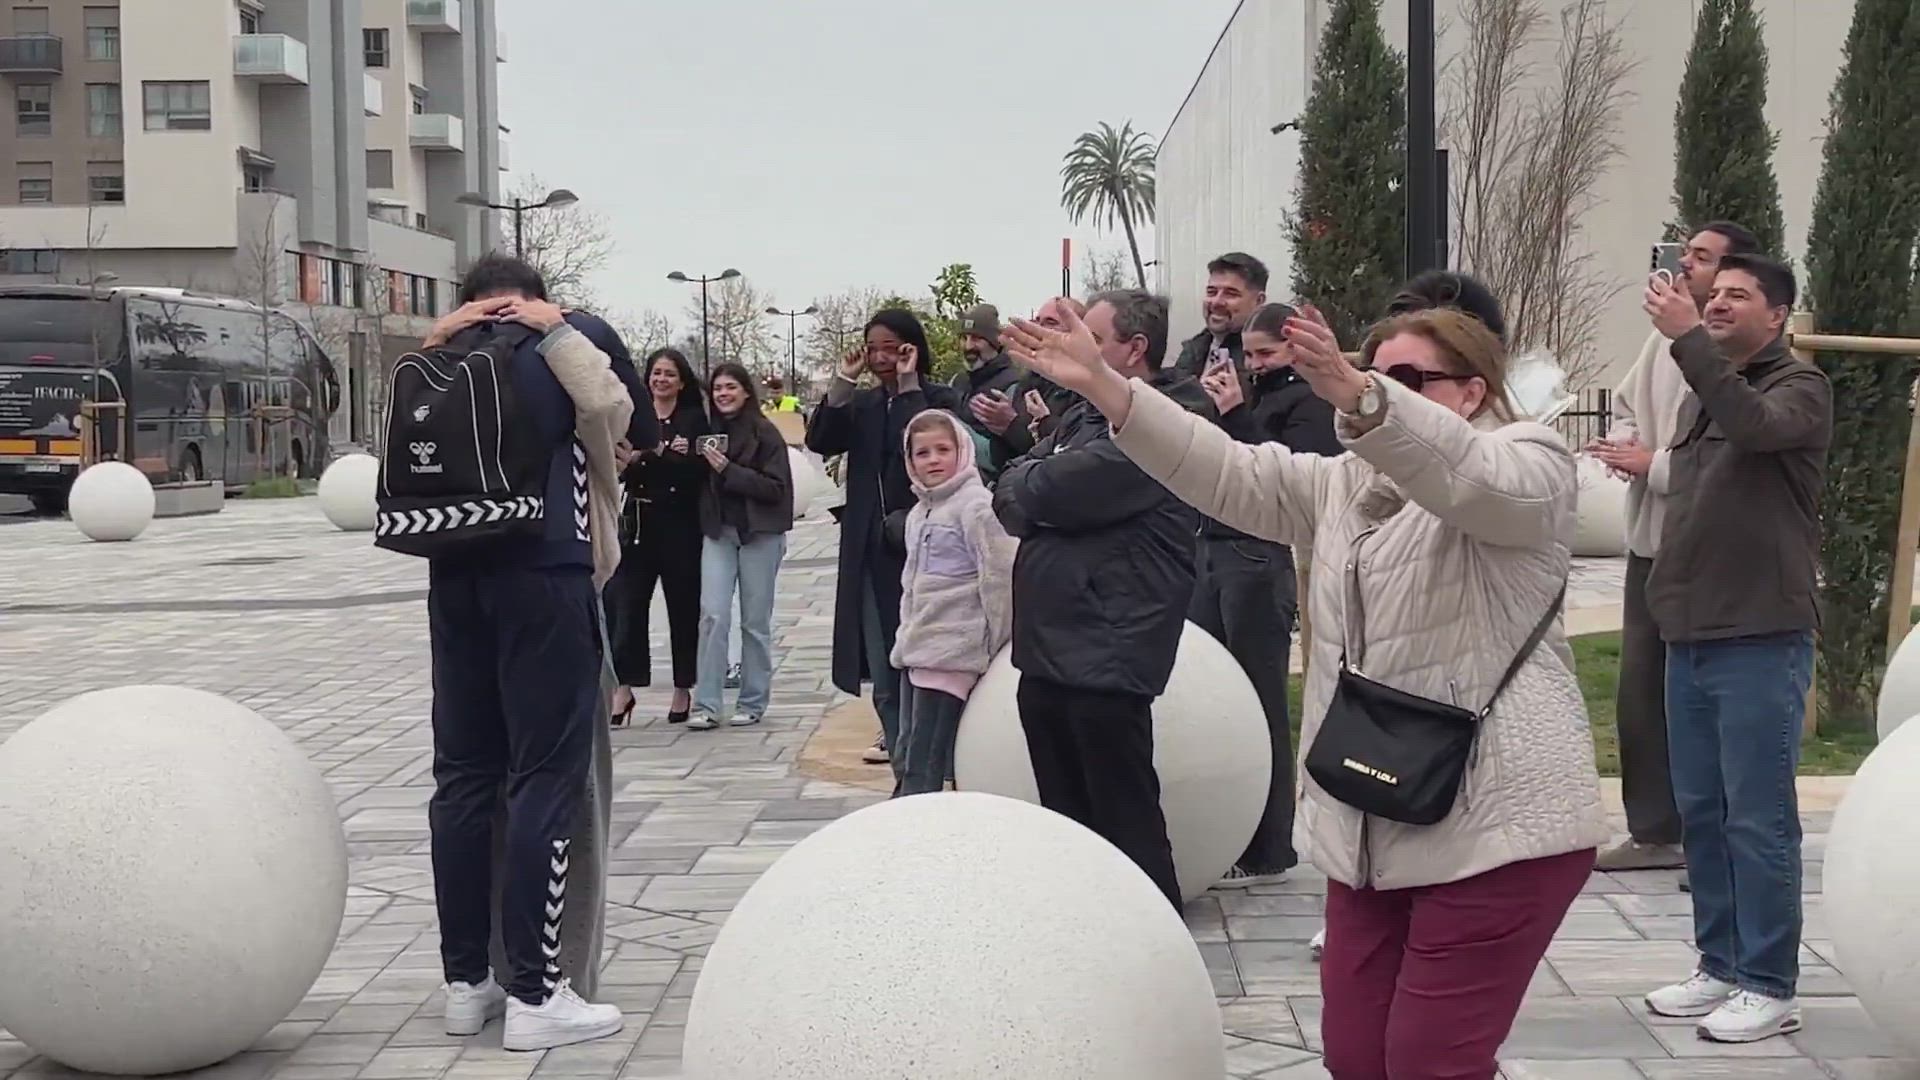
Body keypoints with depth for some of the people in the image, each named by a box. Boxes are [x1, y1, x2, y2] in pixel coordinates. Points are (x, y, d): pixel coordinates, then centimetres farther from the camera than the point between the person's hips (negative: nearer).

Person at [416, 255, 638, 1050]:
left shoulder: (446, 361, 13)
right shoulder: (571, 341, 3)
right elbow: (615, 414, -12)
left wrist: (434, 346, 14)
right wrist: (560, 331, -2)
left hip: (456, 575, 5)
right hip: (544, 576, -5)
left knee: (463, 774, 9)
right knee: (546, 778, -3)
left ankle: (466, 981, 14)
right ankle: (535, 994, -4)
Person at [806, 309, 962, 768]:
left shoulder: (938, 399, -2)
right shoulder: (862, 404, 14)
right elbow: (819, 442, -1)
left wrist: (909, 386, -16)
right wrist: (843, 382, -5)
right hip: (870, 553, 5)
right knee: (885, 682, 9)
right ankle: (907, 776, 21)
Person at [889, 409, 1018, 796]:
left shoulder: (978, 506, -11)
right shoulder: (919, 512, 16)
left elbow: (999, 576, -14)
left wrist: (996, 645, -12)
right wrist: (906, 637, 18)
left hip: (953, 650, -9)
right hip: (917, 648, 9)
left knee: (924, 767, -9)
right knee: (907, 758, 11)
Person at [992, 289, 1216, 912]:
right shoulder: (1082, 418, 18)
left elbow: (1060, 490, -20)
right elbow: (1011, 504, 13)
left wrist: (1024, 483, 1)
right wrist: (1038, 491, -8)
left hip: (1107, 657, -9)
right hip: (1048, 650, 9)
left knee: (1127, 831, -2)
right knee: (1066, 825, 17)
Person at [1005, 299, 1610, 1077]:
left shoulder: (1528, 464, -3)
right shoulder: (1345, 486, 18)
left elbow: (1460, 474, -26)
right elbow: (1229, 474, 8)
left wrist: (1355, 396, -44)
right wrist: (1102, 386, -4)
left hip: (1497, 824, -7)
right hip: (1373, 830, 7)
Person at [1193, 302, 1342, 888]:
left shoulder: (1311, 401, -4)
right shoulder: (1253, 393, 16)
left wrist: (1237, 414, -16)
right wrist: (1206, 398, 3)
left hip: (1261, 559, -7)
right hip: (1214, 548, 7)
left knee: (1260, 701, -2)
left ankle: (1268, 850, 6)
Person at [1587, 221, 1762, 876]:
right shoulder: (1665, 337, 8)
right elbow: (1626, 400, 22)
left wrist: (1653, 464, -16)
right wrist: (1625, 440, 0)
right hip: (1651, 539, 8)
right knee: (1641, 692, 13)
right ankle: (1653, 830, 24)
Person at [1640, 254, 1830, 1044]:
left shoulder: (1800, 389, -5)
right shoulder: (1700, 398, 17)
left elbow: (1755, 425, -28)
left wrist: (1686, 338, -31)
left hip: (1761, 639, -8)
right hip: (1692, 636, 8)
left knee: (1759, 819, -5)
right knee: (1701, 813, 11)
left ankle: (1769, 987, 3)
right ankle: (1721, 966, 21)